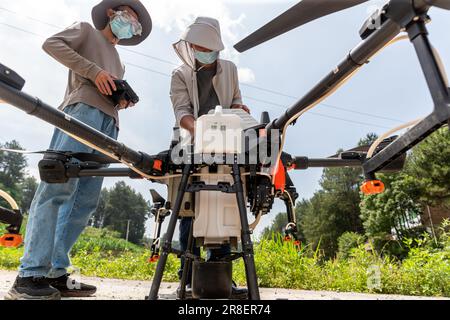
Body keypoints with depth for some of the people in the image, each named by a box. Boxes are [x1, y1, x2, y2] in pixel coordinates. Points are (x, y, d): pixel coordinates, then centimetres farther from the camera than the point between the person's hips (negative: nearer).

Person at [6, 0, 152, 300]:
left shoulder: (119, 64, 38)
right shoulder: (86, 30, 23)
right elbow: (52, 43, 6)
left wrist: (123, 101, 11)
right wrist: (94, 71, -5)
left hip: (109, 123, 6)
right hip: (83, 108, -6)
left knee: (86, 200, -6)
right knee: (59, 187, -19)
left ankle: (55, 272, -3)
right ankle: (30, 275, -18)